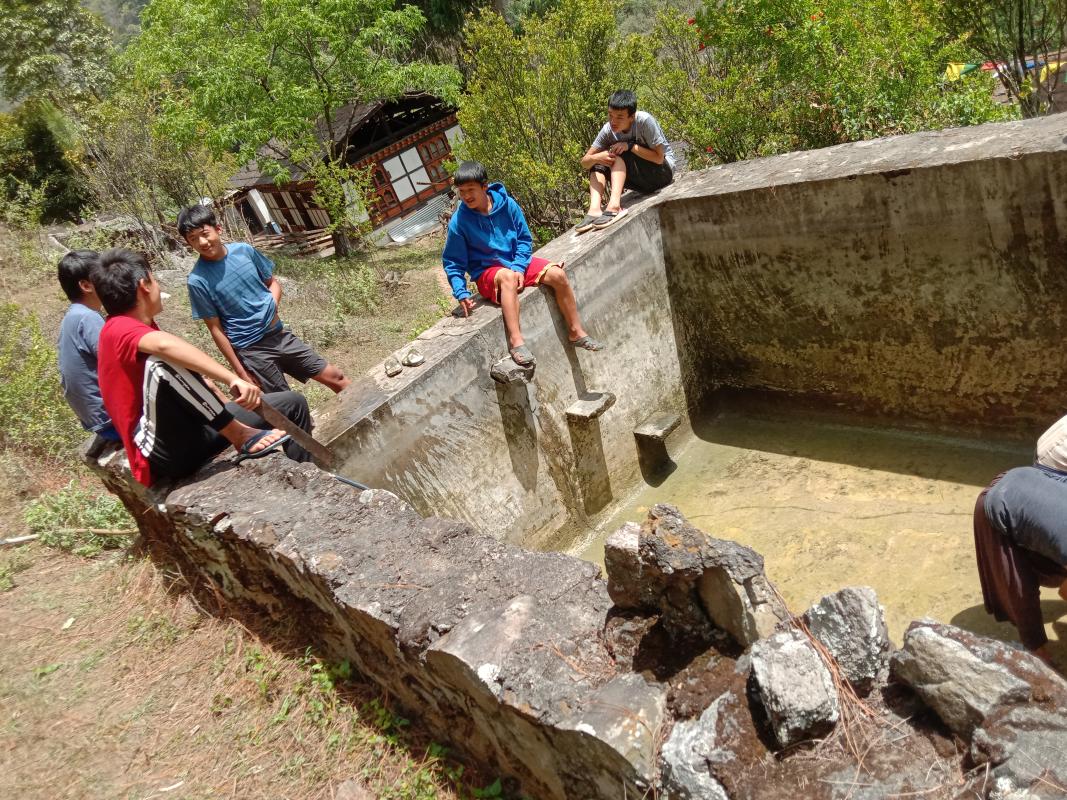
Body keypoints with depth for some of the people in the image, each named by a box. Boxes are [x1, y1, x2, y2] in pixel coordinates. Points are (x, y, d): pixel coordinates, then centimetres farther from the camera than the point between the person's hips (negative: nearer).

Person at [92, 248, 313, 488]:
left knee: (293, 403, 6)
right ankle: (239, 434, -26)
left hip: (191, 433, 9)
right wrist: (233, 379, -45)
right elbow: (165, 345, -38)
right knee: (161, 362, -35)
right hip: (168, 448, -9)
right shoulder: (119, 329, -15)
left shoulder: (130, 328, 14)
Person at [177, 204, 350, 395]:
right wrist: (241, 372, -8)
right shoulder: (197, 280, -14)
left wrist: (272, 304, -10)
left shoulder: (244, 250, -3)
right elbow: (216, 330, -9)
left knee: (336, 378, 10)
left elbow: (272, 282, 12)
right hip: (250, 349, -4)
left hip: (279, 334, 4)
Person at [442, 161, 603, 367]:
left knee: (558, 274, -17)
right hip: (488, 273, -4)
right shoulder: (459, 221, -13)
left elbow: (525, 239, 2)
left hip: (517, 263, 4)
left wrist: (518, 267, -13)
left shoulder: (507, 204, -7)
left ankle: (576, 331, -2)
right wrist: (461, 292, -17)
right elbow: (453, 262, -5)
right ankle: (516, 340, -47)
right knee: (508, 277, -39)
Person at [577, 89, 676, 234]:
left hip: (663, 170, -6)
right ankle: (594, 210, -31)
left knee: (618, 154, -25)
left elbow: (659, 157, -23)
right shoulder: (608, 129, -10)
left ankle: (614, 206, -42)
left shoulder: (644, 120, -24)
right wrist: (596, 158, -34)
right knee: (598, 163, -12)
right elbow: (585, 162, -11)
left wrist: (630, 145, -30)